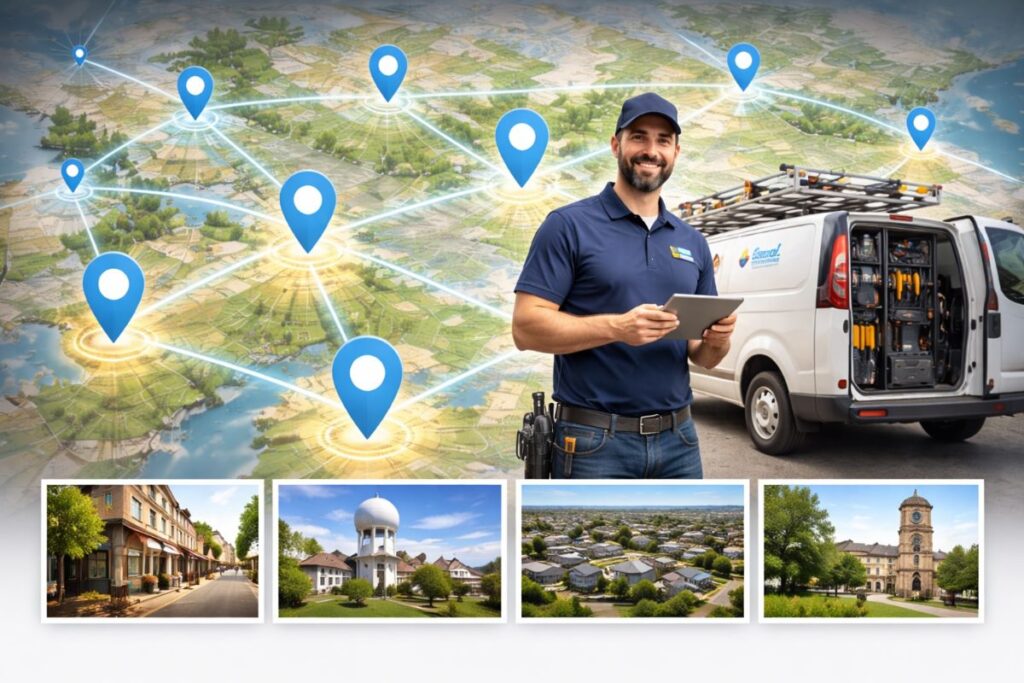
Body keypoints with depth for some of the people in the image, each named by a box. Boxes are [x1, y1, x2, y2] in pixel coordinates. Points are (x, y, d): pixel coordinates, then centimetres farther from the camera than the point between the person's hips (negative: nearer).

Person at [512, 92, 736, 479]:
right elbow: (526, 327, -12)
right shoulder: (569, 226, -4)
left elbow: (703, 357, 17)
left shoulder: (693, 243, 13)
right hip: (594, 442, -5)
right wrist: (617, 327, -24)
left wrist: (718, 339, -7)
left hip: (678, 439, 6)